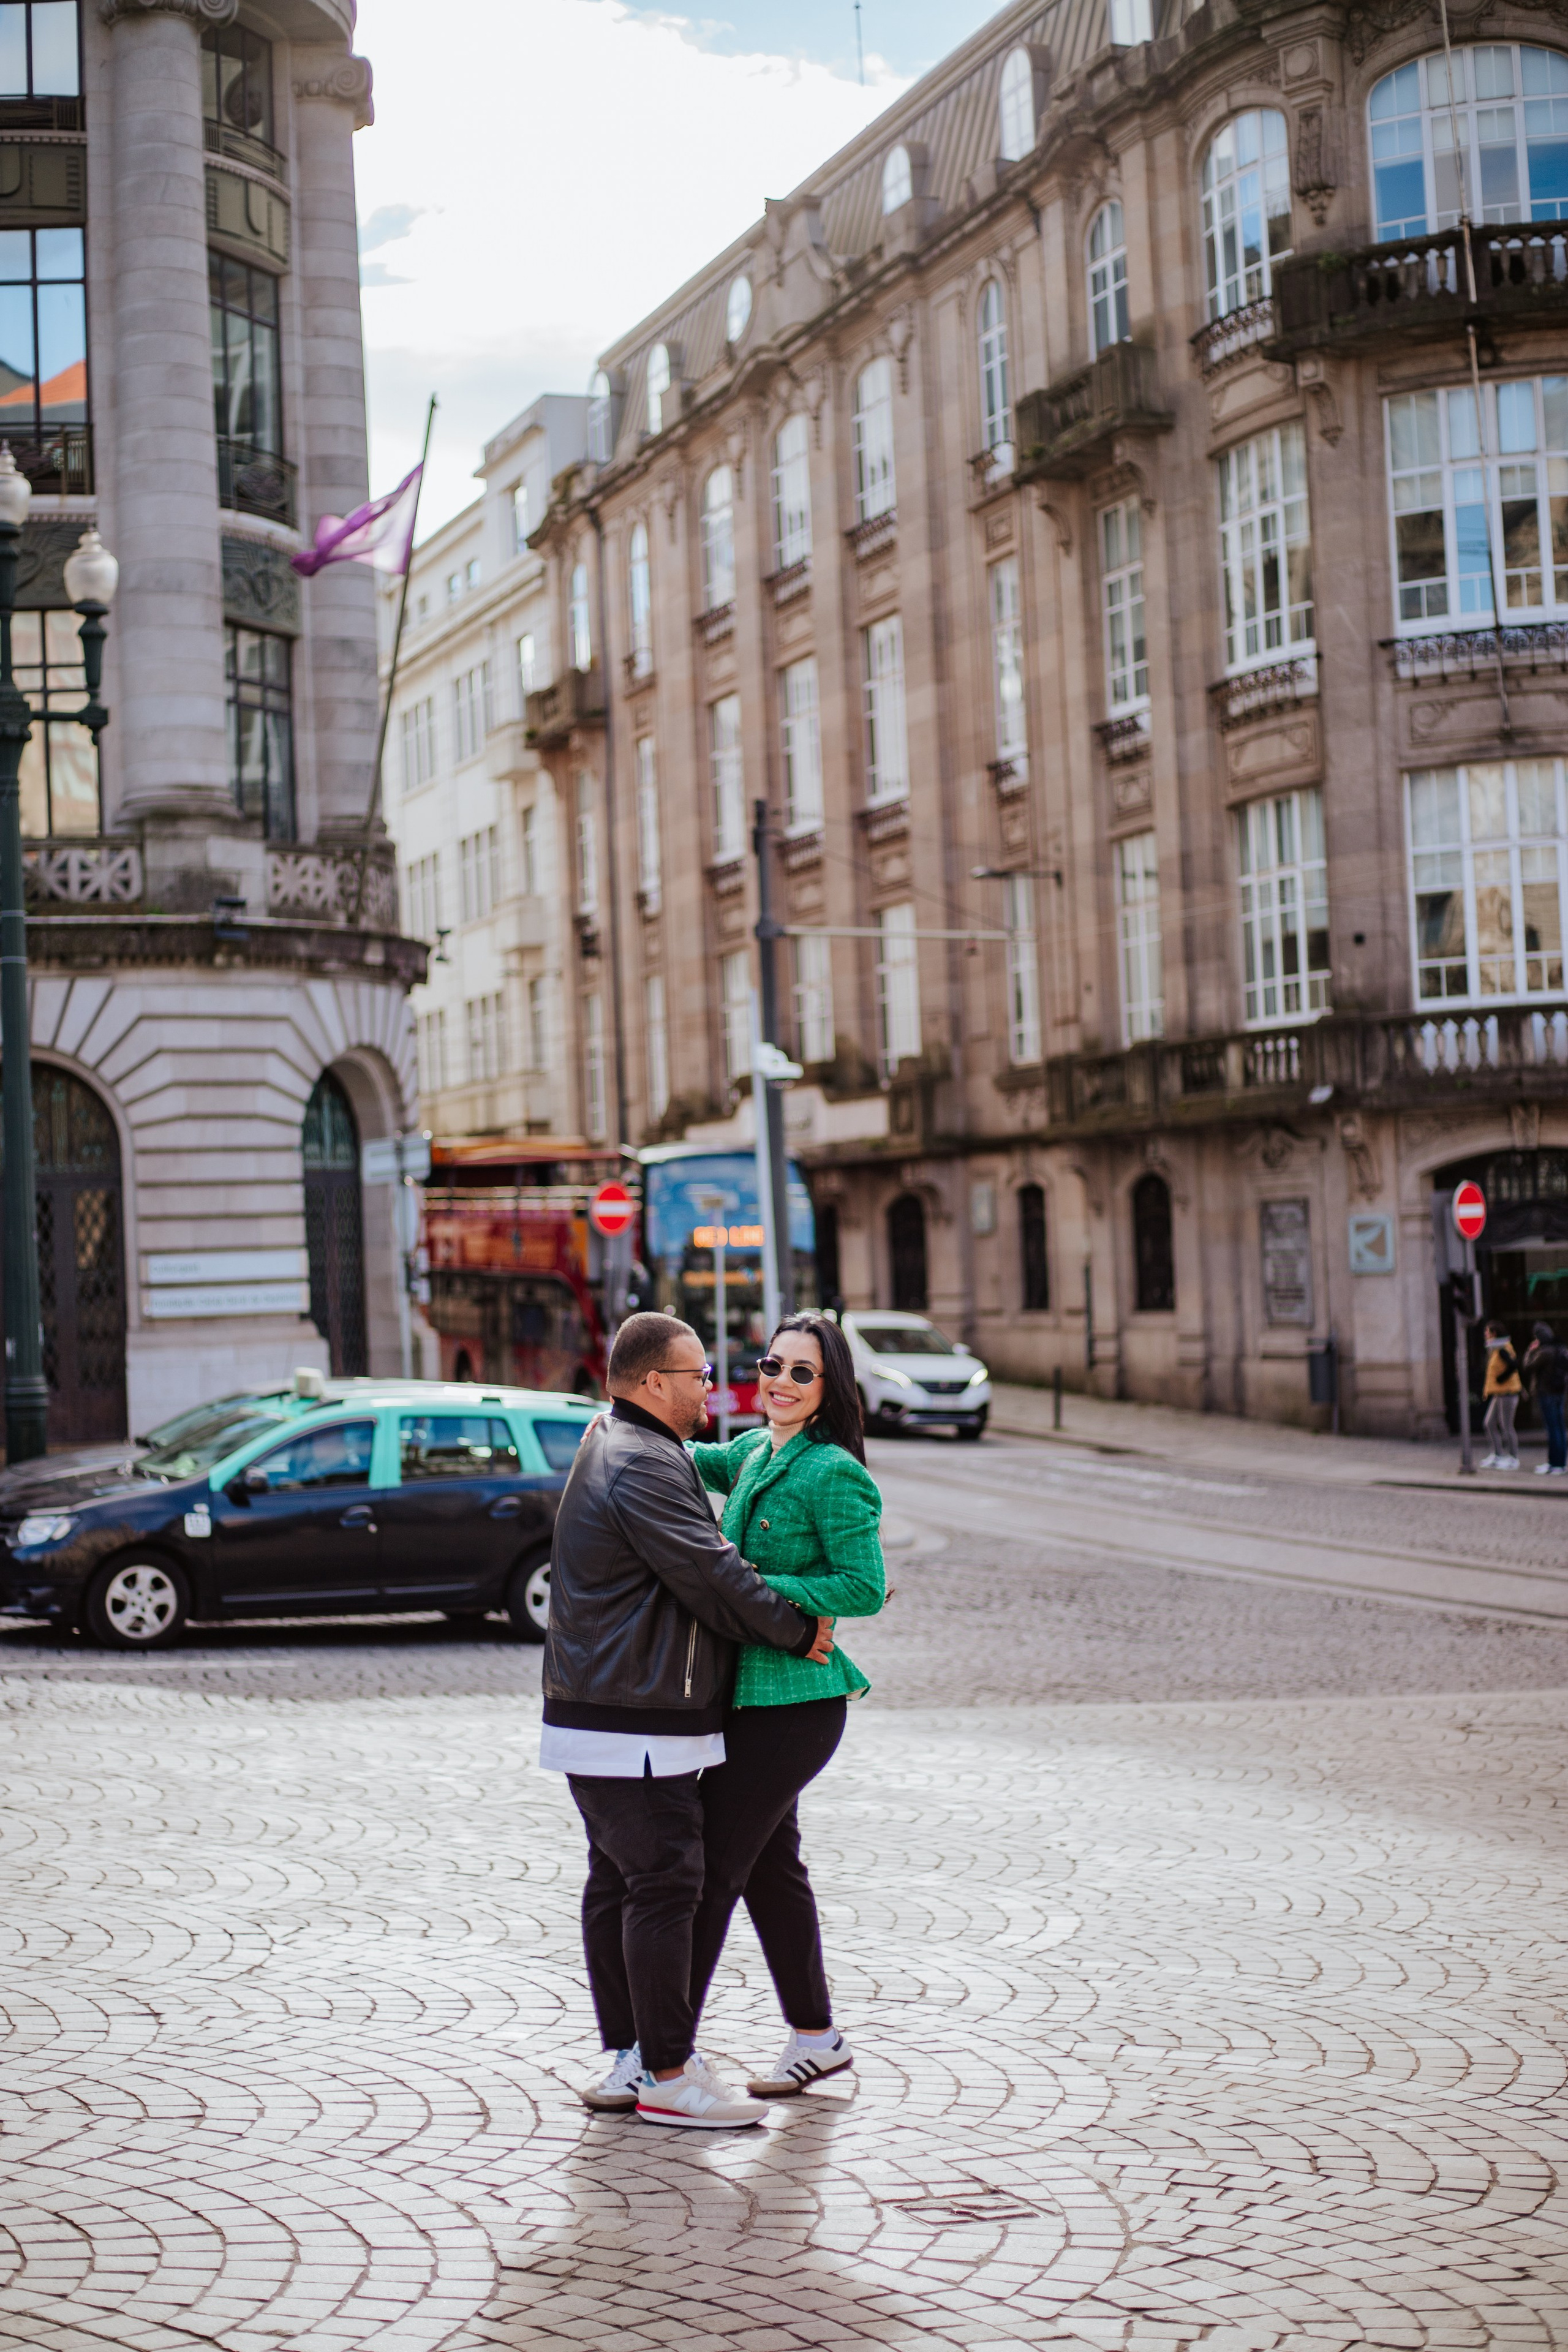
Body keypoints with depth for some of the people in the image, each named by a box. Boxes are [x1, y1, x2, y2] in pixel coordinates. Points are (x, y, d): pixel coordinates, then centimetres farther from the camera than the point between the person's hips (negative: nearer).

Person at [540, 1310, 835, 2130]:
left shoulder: (617, 1446, 17)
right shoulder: (642, 1466, -18)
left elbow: (706, 1563, 20)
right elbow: (713, 1578, -20)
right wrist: (798, 1631, -6)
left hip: (599, 1713, 11)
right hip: (632, 1728, -11)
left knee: (617, 1884, 13)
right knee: (663, 1884, -7)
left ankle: (629, 2060, 20)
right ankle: (668, 2076, -3)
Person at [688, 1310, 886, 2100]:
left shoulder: (834, 1475, -15)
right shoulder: (754, 1453, 9)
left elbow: (865, 1589, -17)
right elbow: (696, 1462, 29)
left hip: (792, 1701, -9)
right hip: (749, 1694, 9)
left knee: (713, 1865, -5)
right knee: (768, 1866, 16)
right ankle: (816, 2036, 29)